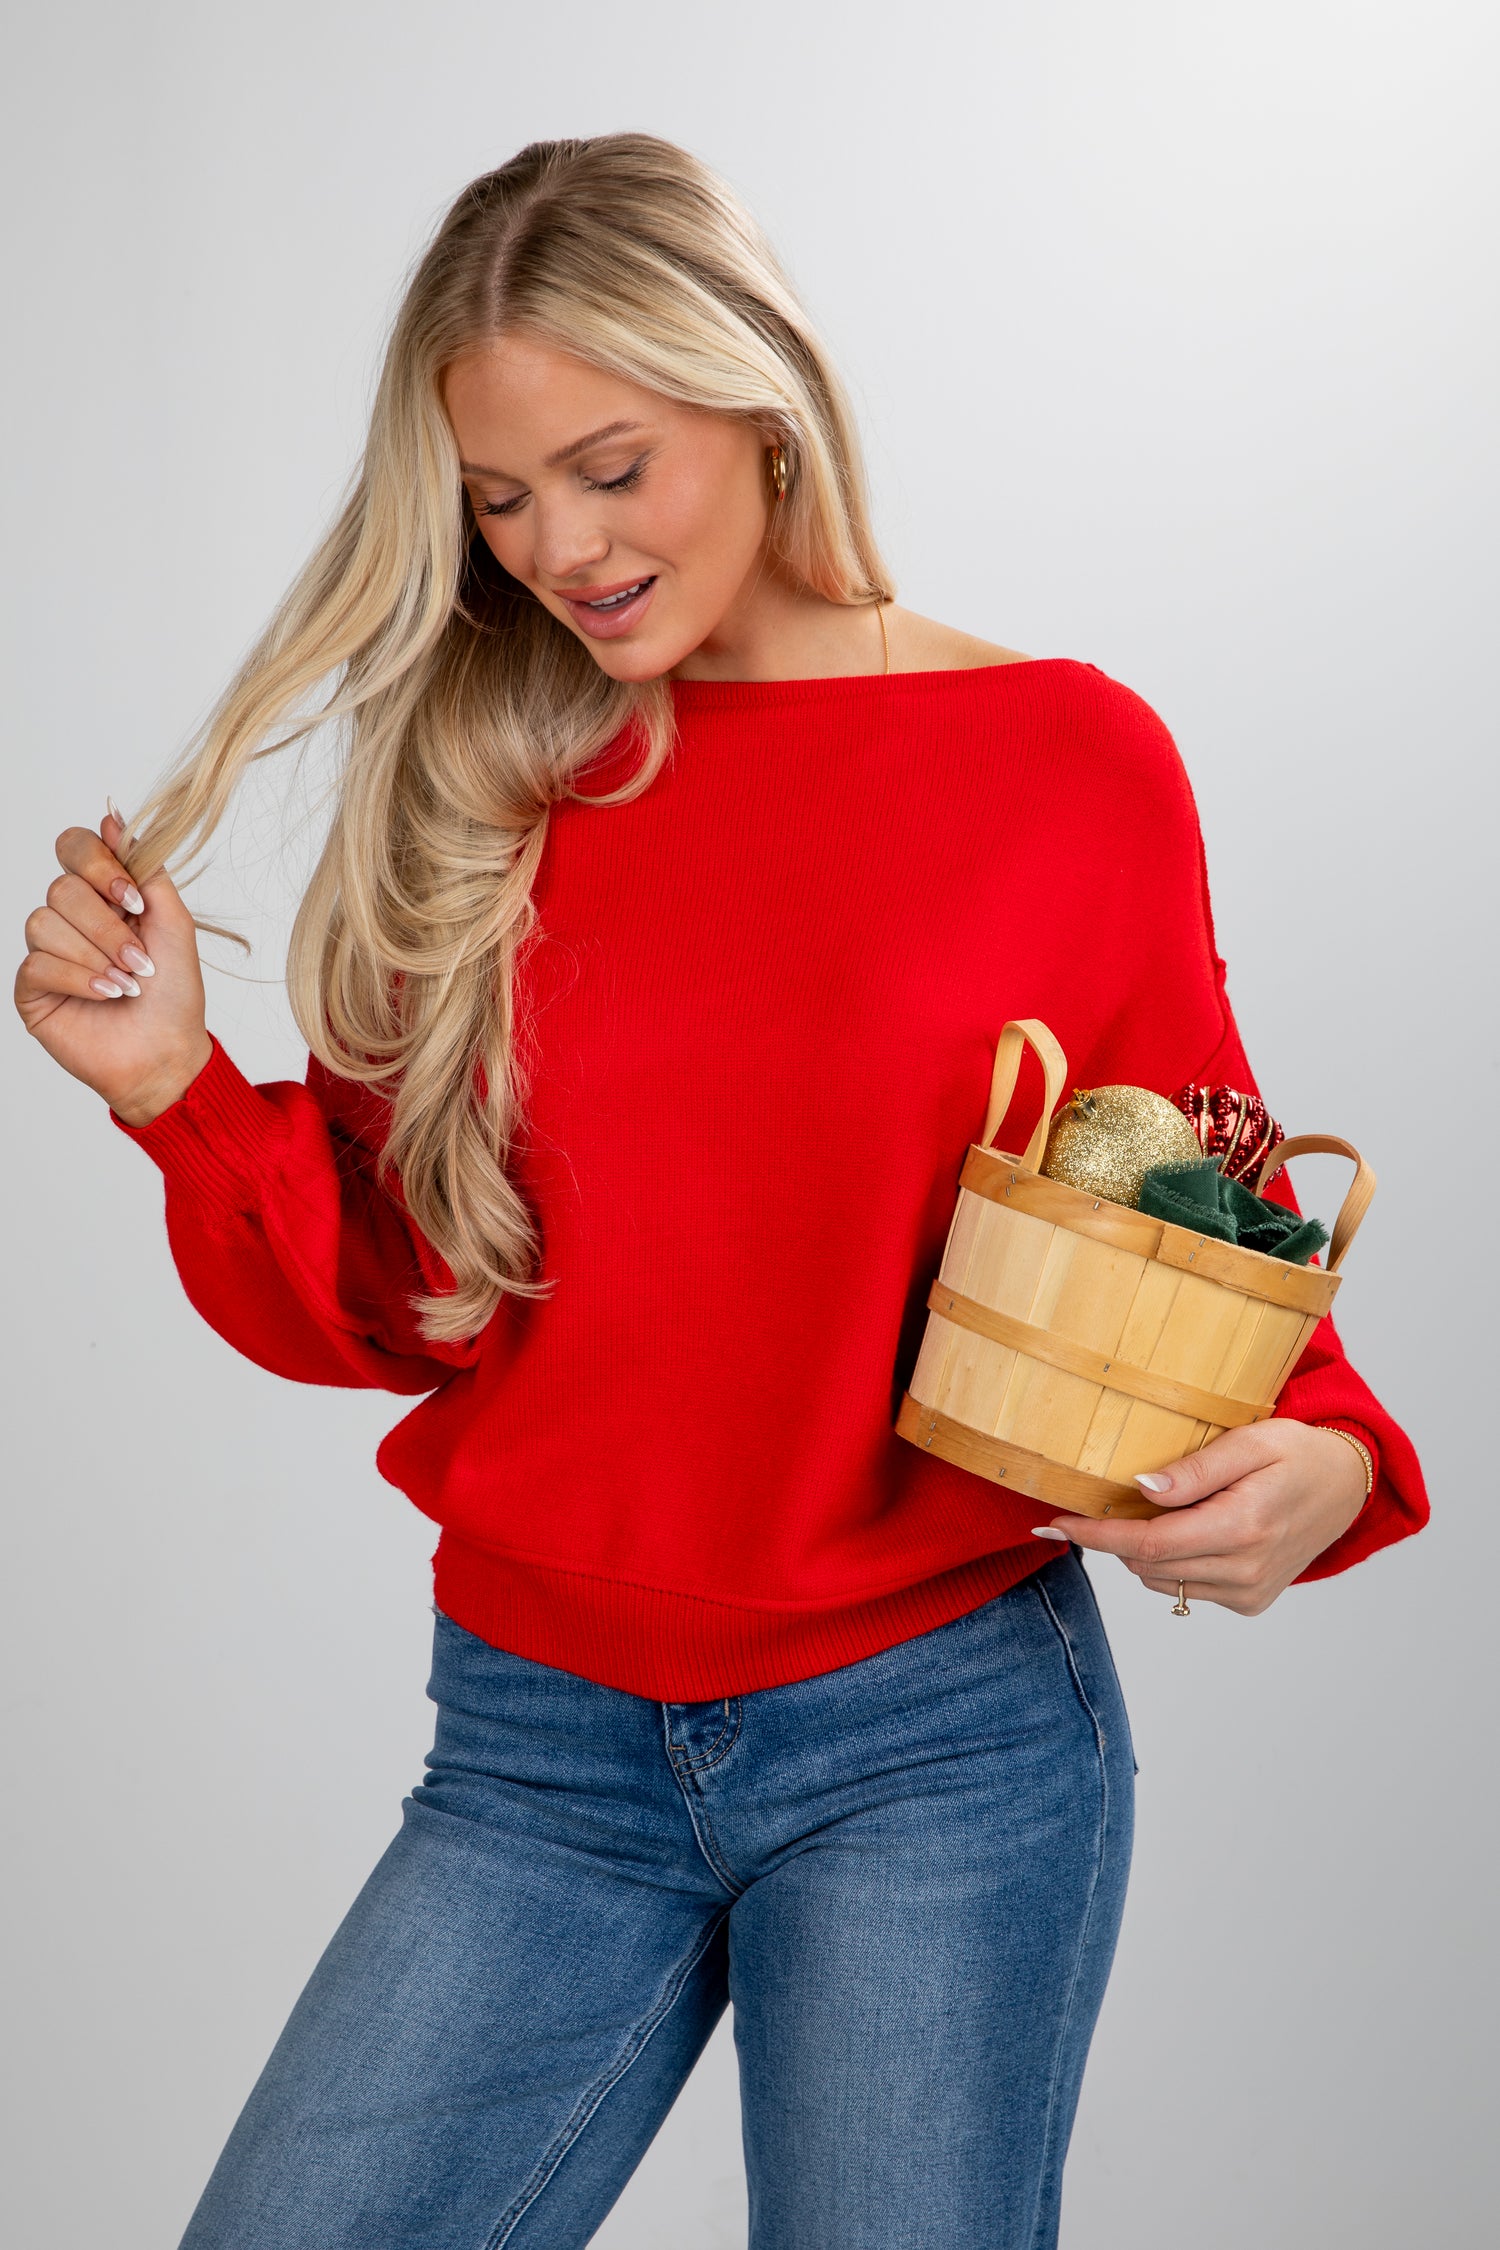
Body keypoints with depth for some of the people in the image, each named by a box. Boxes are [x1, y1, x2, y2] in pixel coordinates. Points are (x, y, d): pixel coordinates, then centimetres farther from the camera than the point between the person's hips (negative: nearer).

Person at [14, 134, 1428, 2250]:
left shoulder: (1066, 758, -5)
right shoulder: (475, 788, 2)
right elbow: (383, 1312, 6)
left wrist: (1314, 1461, -15)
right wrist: (179, 1085, -10)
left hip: (942, 1728, -2)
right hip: (540, 1750, 3)